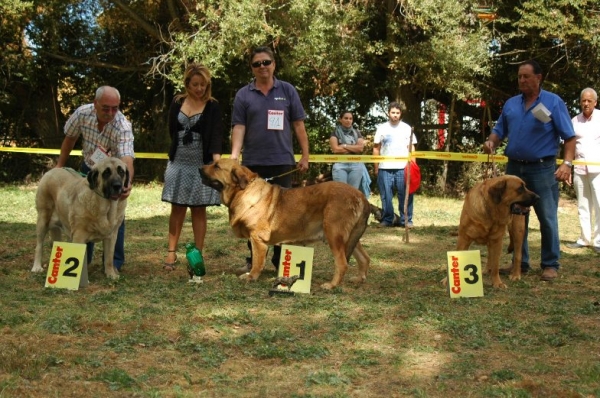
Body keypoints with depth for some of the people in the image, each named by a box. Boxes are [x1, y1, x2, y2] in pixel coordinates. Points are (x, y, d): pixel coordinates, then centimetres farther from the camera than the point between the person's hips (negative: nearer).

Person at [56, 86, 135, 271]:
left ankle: (115, 262, 3)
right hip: (88, 168, 4)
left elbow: (127, 158, -47)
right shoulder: (82, 113, -23)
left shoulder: (123, 126, -34)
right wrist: (60, 165, 0)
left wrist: (127, 182, -65)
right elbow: (70, 138, -4)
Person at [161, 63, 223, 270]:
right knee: (177, 208, 6)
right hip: (178, 162, 3)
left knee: (199, 209, 2)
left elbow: (216, 134, -16)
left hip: (202, 164, -3)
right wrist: (179, 151, 10)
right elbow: (172, 131, 14)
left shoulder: (212, 106, -5)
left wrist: (216, 158, -31)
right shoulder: (177, 102, 5)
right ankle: (171, 252, 11)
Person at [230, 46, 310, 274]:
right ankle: (253, 260, 18)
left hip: (282, 161, 0)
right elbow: (239, 127, -3)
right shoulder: (243, 95, 3)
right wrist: (234, 156, -16)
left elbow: (298, 125, 5)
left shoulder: (287, 91, 4)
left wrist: (305, 155, 0)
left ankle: (280, 259, 15)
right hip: (253, 162, 1)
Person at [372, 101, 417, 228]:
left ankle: (406, 220, 3)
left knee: (405, 196, -2)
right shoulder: (381, 128, 7)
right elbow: (376, 148, 8)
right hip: (385, 168, 1)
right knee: (386, 196, 5)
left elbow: (411, 148, 5)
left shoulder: (407, 128, 7)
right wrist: (376, 167, 3)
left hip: (403, 167, -1)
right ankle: (387, 219, 12)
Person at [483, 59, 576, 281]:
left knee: (547, 219, -1)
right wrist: (491, 142, -8)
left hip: (542, 169, -5)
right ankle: (520, 263, 20)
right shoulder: (511, 104, 10)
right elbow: (500, 131, 15)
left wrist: (567, 163, -17)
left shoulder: (554, 102, -3)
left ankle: (550, 265, 9)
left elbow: (569, 137, -5)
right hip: (514, 167, 5)